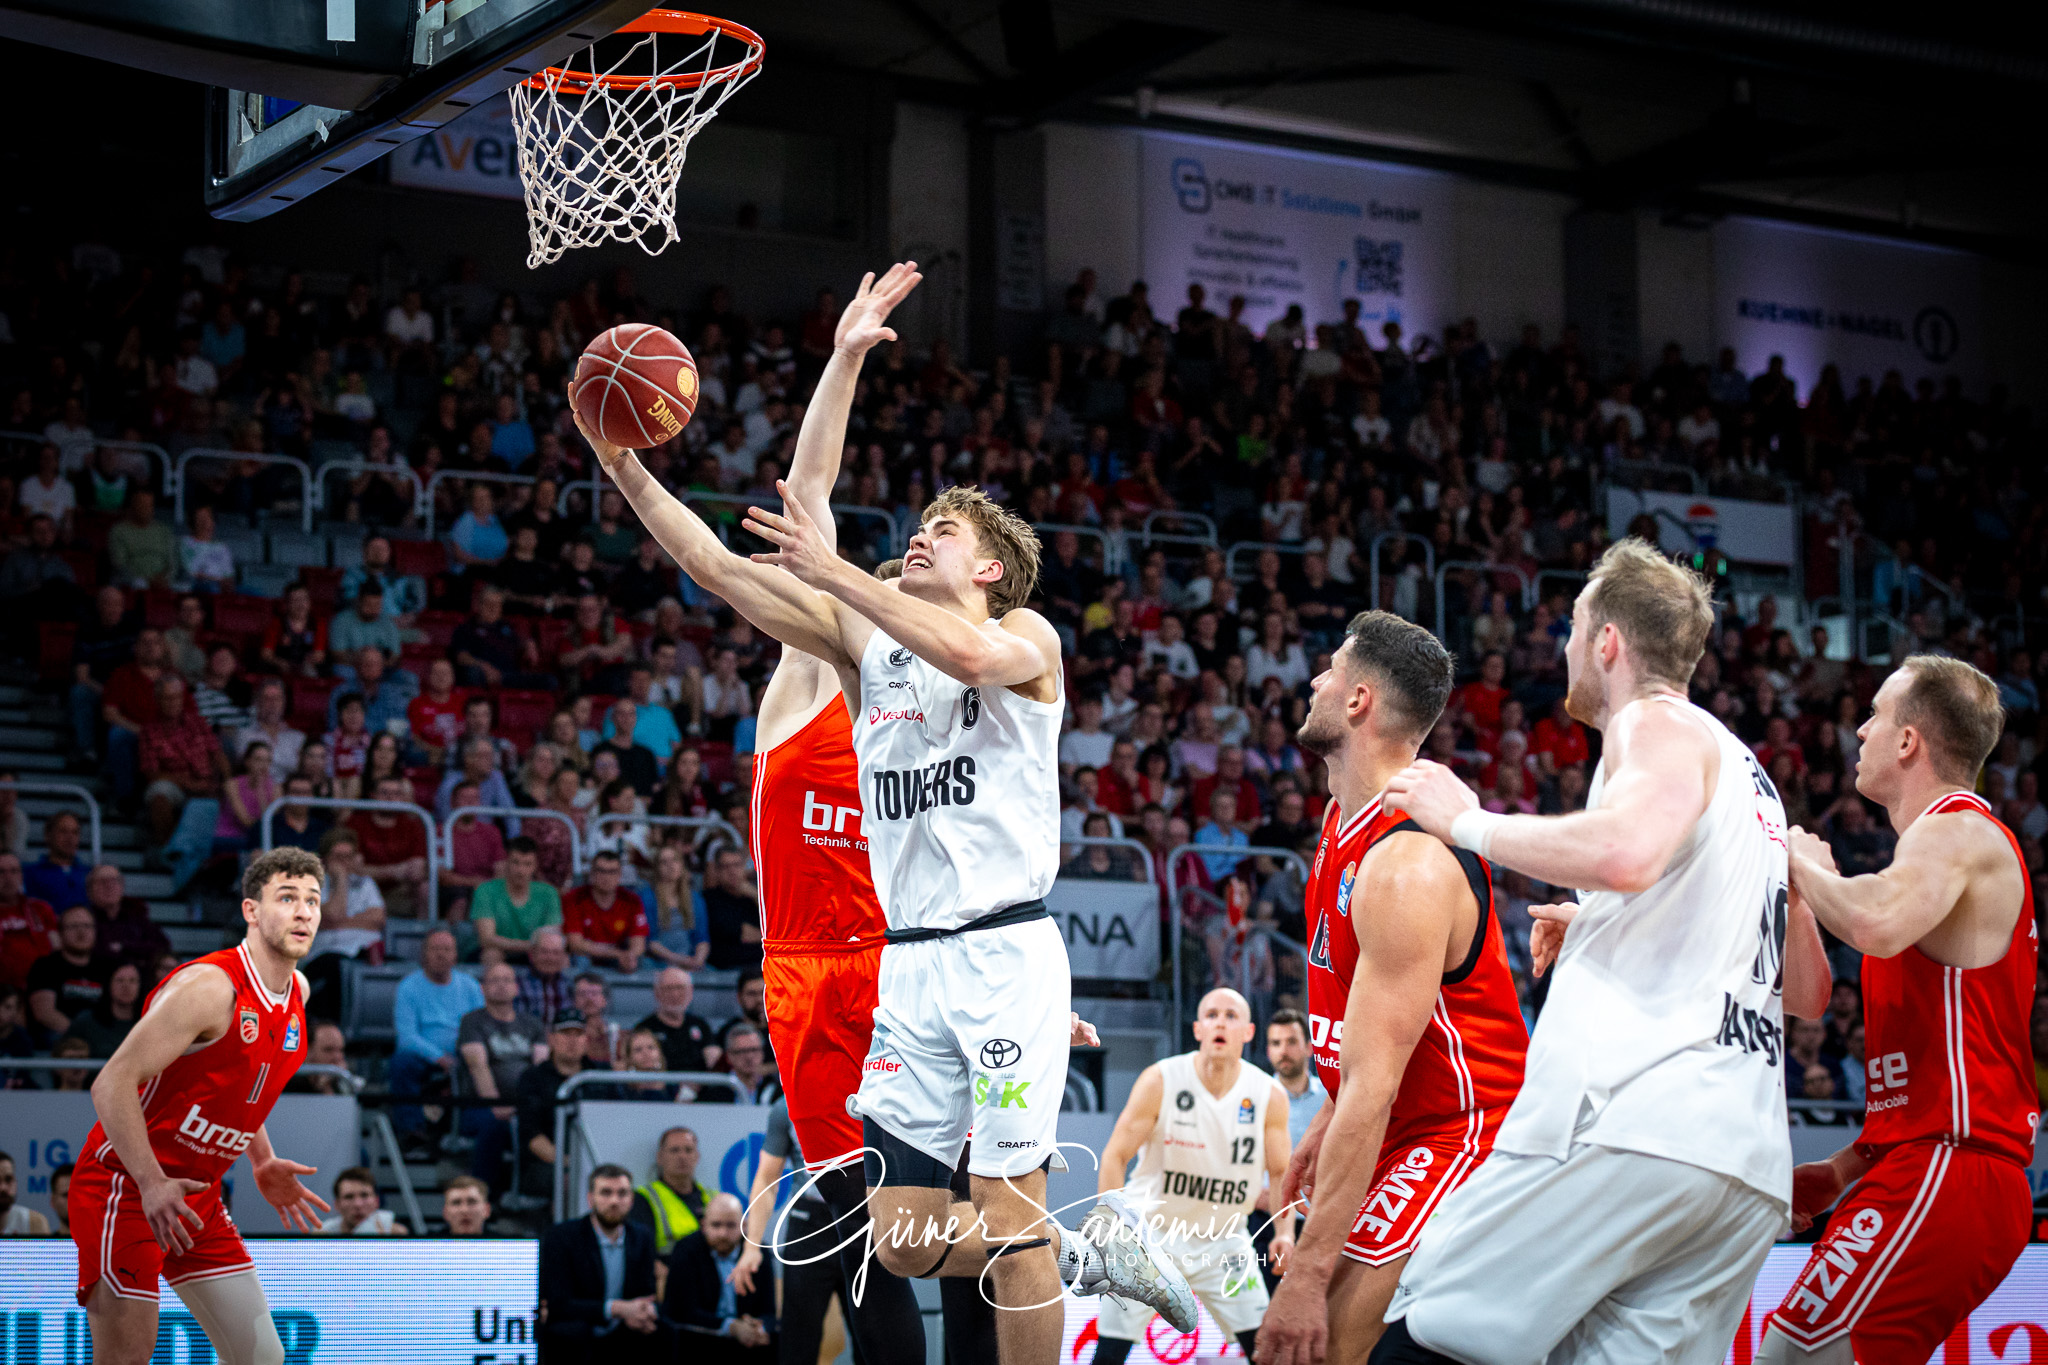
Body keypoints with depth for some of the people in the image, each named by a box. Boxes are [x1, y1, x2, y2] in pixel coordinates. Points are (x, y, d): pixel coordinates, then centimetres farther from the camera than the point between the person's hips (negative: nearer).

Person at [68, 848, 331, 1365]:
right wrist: (152, 1185, -30)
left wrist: (262, 1164, 14)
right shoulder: (208, 987, -21)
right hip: (125, 1186, -8)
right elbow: (112, 1083, -23)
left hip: (197, 1197, 8)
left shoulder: (296, 991, 6)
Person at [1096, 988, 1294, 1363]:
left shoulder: (1269, 1096, -7)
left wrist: (1285, 1232, -12)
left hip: (1223, 1240, 2)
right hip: (1152, 1230, -2)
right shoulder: (1159, 1081, -14)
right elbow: (1115, 1156, -10)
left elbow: (1281, 1173, 4)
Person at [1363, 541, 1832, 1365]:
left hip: (1632, 1122, -9)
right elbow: (1809, 989, 36)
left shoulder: (1657, 726, 4)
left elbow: (1626, 852, -20)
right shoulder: (1744, 771, 31)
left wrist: (1470, 823, -5)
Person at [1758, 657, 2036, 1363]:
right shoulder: (1964, 839, 25)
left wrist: (1807, 866, -13)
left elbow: (1879, 923, -34)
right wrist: (1845, 1168, 21)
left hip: (1941, 1175, -11)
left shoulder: (1956, 832, -8)